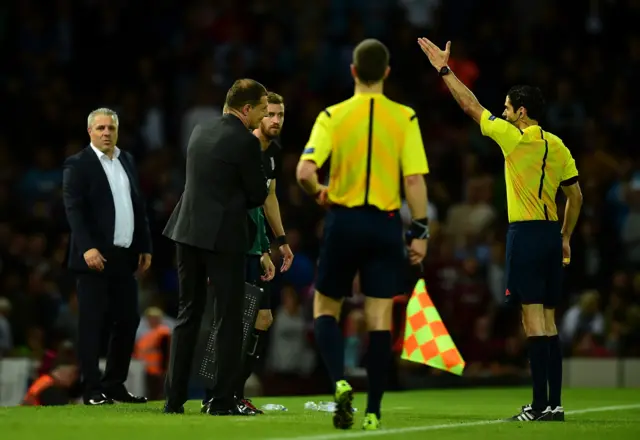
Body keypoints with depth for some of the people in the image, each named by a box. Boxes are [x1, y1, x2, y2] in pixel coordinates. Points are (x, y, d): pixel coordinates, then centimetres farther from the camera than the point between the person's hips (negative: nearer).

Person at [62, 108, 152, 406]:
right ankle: (92, 390, 1)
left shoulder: (127, 161, 16)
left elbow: (139, 206, 19)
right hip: (95, 257, -7)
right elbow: (74, 210, -13)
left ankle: (115, 385, 16)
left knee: (128, 322, 7)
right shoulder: (78, 165, -5)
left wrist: (145, 247, 13)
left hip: (125, 257, 7)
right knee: (92, 324, -3)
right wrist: (87, 248, -24)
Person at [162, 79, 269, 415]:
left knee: (188, 316, 12)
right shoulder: (245, 142, -13)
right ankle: (222, 400, 0)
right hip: (224, 236, -7)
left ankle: (174, 398, 11)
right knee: (229, 320, 1)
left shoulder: (199, 132, 10)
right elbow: (258, 195, -6)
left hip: (188, 231, 7)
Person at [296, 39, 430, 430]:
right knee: (380, 319, 3)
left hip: (344, 221, 0)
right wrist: (420, 232, 0)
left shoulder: (333, 116, -4)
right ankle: (373, 412, 3)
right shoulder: (404, 118, -3)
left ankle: (340, 383, -8)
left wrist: (319, 192, 9)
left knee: (325, 308, 15)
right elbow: (415, 180, -7)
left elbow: (305, 171, -13)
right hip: (386, 223, 0)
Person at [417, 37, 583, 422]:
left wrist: (445, 70, 6)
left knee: (534, 321, -8)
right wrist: (565, 238, 22)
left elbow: (472, 106, -2)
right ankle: (554, 404, 9)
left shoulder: (515, 138, -8)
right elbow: (576, 196, 14)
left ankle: (540, 405, -10)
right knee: (548, 324, 10)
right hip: (552, 233, 7)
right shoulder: (557, 146, 10)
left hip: (526, 234, -7)